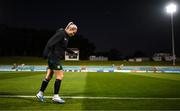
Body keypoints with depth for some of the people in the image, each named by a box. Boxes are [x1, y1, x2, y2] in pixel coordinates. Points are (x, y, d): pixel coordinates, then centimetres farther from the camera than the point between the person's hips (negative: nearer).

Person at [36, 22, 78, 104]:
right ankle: (56, 96, -2)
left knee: (49, 77, 12)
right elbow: (50, 42, -22)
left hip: (55, 58, 9)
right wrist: (45, 53, -28)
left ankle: (40, 93, 21)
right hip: (54, 57, -9)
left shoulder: (66, 36, 15)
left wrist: (71, 52, 31)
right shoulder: (61, 33, -14)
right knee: (60, 75, -7)